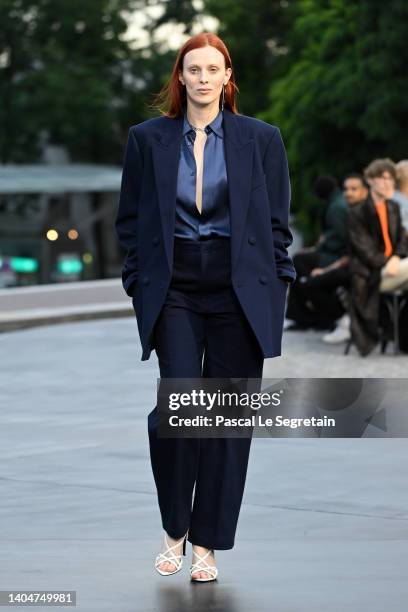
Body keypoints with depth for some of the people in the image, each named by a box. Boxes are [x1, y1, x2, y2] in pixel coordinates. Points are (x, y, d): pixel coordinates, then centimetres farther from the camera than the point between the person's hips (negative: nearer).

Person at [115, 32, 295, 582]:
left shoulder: (261, 139, 5)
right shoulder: (147, 139, 6)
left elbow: (277, 222, 8)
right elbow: (130, 219, 10)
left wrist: (276, 286, 1)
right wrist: (140, 284, 3)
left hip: (240, 290, 0)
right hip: (174, 290, 0)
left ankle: (207, 545, 9)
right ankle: (174, 531, 5)